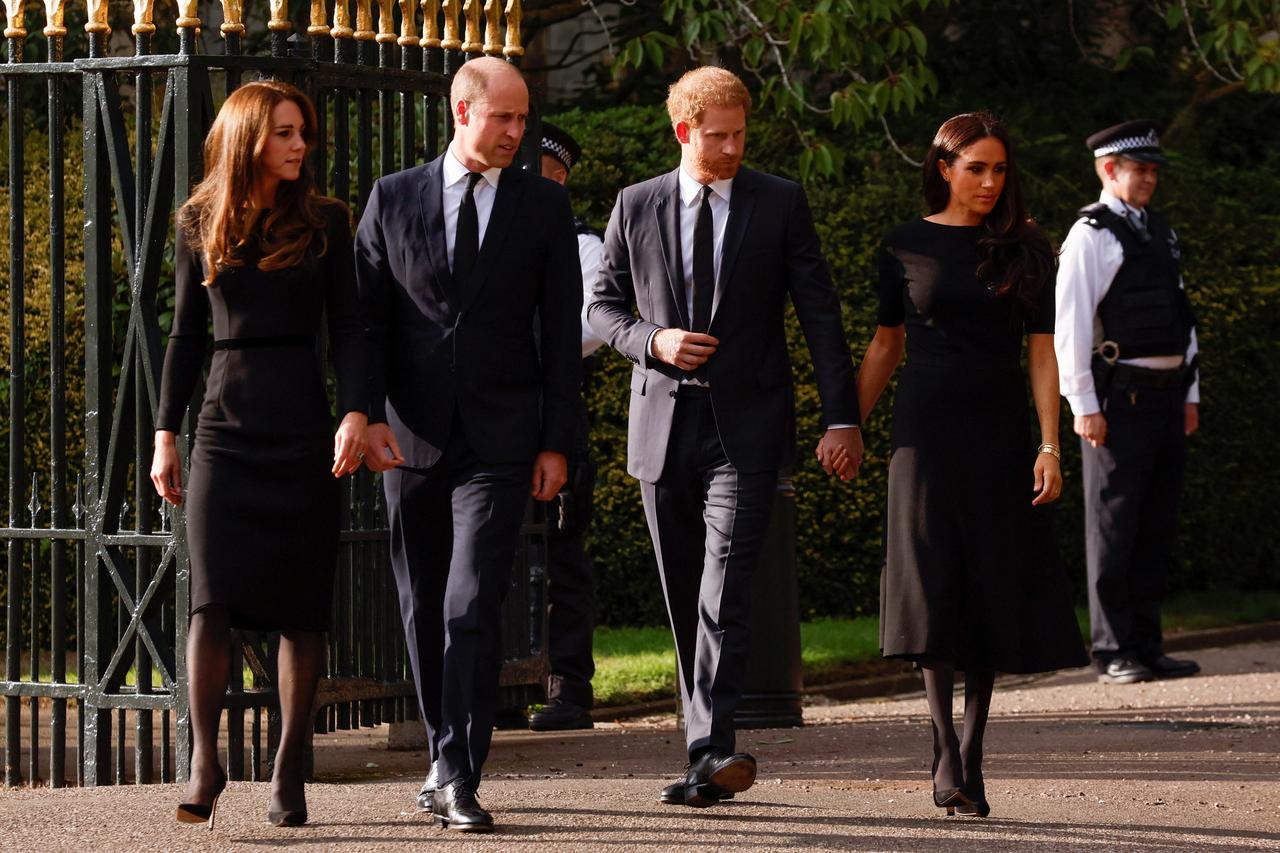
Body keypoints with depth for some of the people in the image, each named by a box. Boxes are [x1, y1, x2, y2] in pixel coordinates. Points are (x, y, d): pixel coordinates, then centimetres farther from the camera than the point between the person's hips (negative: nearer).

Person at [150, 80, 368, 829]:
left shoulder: (324, 223, 5)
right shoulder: (201, 225, 8)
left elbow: (349, 328, 2)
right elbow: (187, 336, 13)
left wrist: (356, 414, -13)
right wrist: (166, 433, 9)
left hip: (302, 427, 0)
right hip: (227, 424, 0)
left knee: (301, 604, 1)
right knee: (214, 595, -12)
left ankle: (290, 773, 7)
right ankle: (206, 766, -8)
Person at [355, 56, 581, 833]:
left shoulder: (544, 205, 3)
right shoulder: (392, 200, 5)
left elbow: (562, 330, 3)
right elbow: (369, 316, 5)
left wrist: (557, 442, -1)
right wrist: (371, 414, -7)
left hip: (500, 440, -2)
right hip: (412, 438, 2)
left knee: (473, 609, -13)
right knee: (424, 609, 11)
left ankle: (461, 778, -15)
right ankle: (447, 754, 25)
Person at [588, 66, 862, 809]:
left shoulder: (781, 204, 2)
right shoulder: (637, 208, 7)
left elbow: (820, 311, 1)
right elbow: (603, 306, 13)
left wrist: (842, 416, -6)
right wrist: (653, 342, -9)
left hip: (746, 424, -3)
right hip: (665, 421, 3)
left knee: (726, 588, -17)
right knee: (685, 599, 8)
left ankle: (712, 750, -25)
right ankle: (711, 750, 17)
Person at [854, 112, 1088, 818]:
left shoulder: (1025, 249, 4)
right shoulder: (906, 247, 5)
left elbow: (1042, 352, 1)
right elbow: (886, 344, 13)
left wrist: (1049, 444, -7)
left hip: (999, 429, 1)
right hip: (926, 428, -1)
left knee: (992, 588, 1)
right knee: (933, 583, -10)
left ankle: (972, 749, 11)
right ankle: (944, 754, -12)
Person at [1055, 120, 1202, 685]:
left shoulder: (1160, 232, 17)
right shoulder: (1090, 236, -6)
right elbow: (1070, 325, -11)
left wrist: (1190, 393, 16)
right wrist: (1084, 405, -15)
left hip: (1166, 397, 8)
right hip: (1118, 400, -7)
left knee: (1157, 527, 9)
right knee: (1114, 526, -3)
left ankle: (1147, 648, 15)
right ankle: (1114, 653, 0)